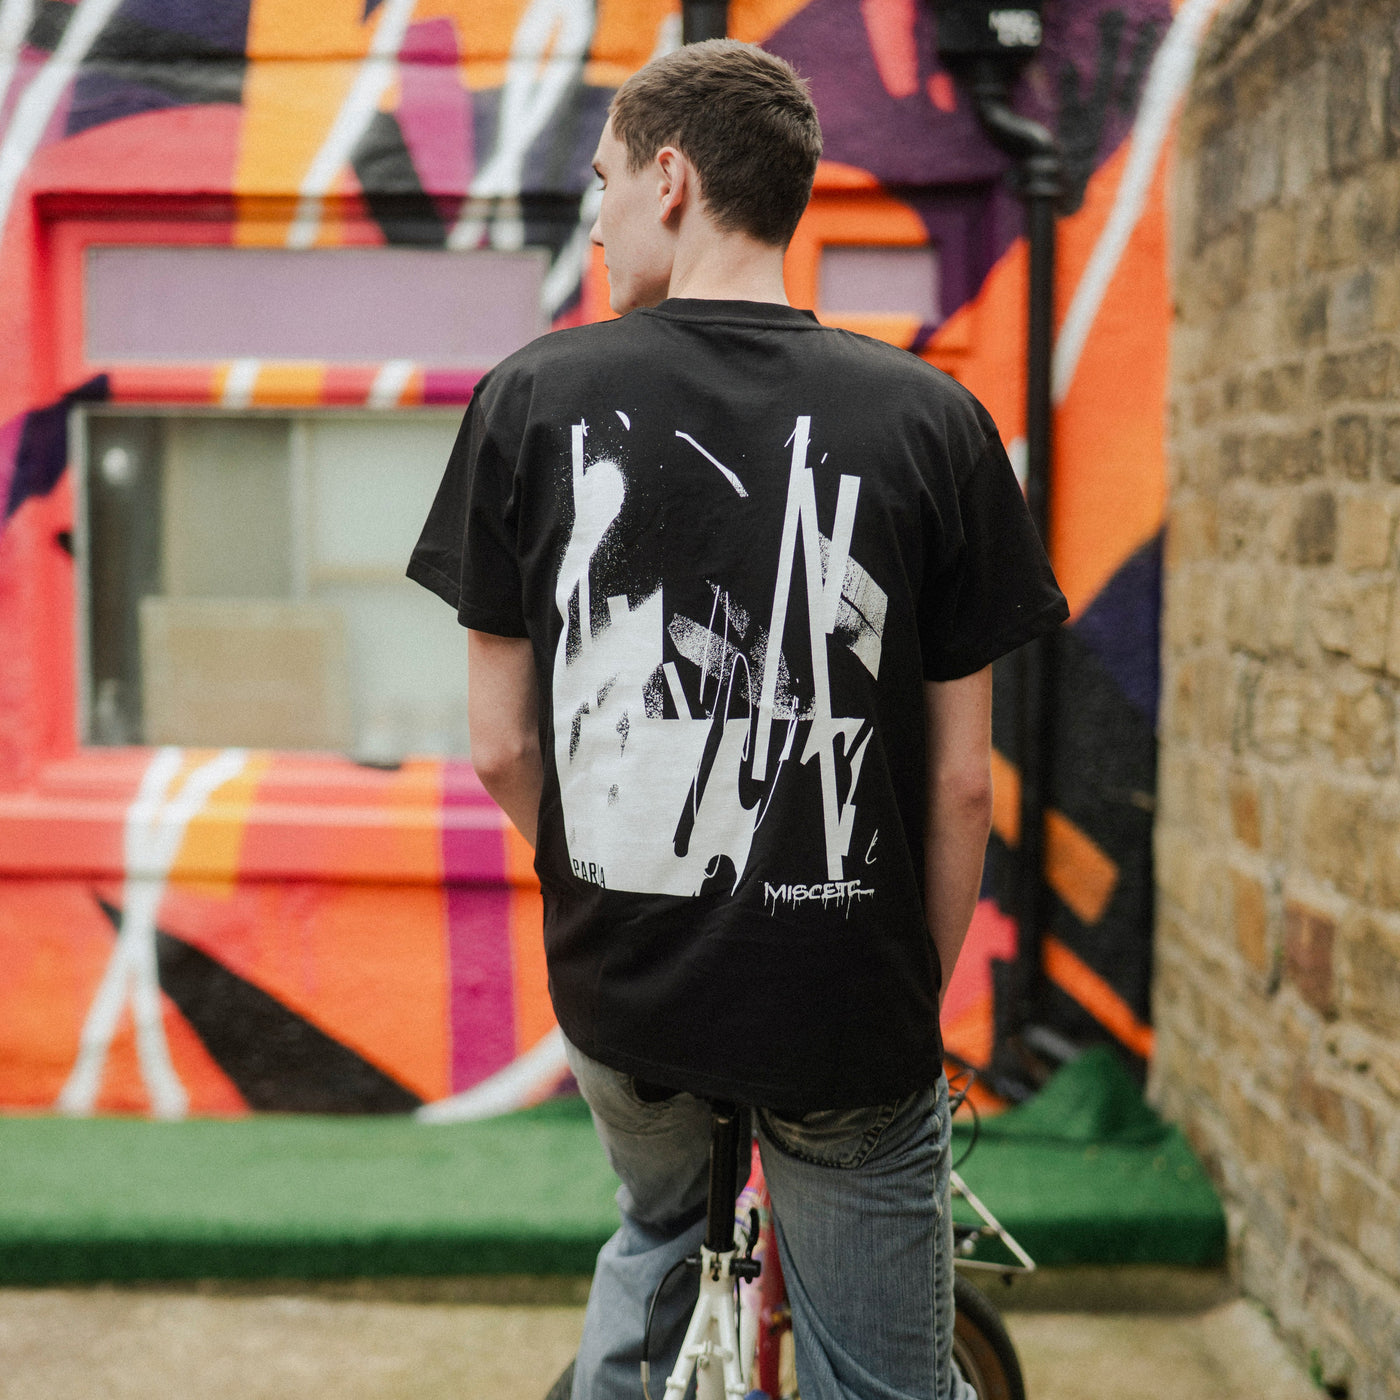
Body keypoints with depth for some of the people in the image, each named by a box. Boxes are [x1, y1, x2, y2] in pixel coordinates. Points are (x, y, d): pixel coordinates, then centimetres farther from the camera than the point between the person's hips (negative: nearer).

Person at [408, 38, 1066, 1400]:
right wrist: (923, 993, 10)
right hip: (844, 1006, -2)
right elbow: (962, 782, -5)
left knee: (657, 1234, 33)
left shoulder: (533, 395, -6)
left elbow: (500, 747, -2)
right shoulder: (930, 420, -8)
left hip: (617, 988, 2)